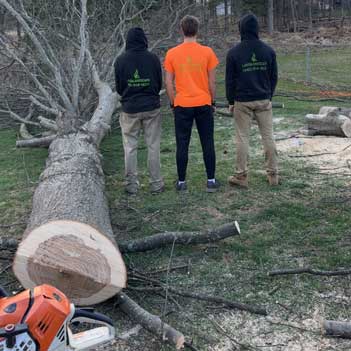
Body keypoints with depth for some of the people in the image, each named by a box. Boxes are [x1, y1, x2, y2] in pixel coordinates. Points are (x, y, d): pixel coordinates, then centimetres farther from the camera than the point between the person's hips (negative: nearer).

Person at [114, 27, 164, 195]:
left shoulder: (121, 60, -4)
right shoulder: (153, 58, -4)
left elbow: (118, 87, 4)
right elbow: (159, 84, 4)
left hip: (129, 109, 0)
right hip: (151, 108, 0)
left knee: (130, 147, 8)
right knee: (153, 147, 6)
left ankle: (132, 185, 11)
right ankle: (156, 184, 11)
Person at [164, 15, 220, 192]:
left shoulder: (171, 54, -2)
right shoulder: (207, 52, -3)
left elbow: (168, 83, 0)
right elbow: (212, 81, 0)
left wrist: (173, 103, 11)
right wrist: (212, 101, 12)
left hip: (182, 105, 0)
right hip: (203, 104, 0)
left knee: (182, 145, 8)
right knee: (207, 144, 9)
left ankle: (181, 182, 15)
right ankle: (211, 181, 13)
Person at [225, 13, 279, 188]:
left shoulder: (234, 52, -6)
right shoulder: (268, 51, 2)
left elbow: (230, 80, -2)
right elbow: (274, 77, 8)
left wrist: (231, 101, 8)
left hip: (242, 102, -2)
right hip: (264, 101, 2)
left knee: (242, 137, 4)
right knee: (268, 136, 8)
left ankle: (241, 175, 9)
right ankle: (273, 174, 14)